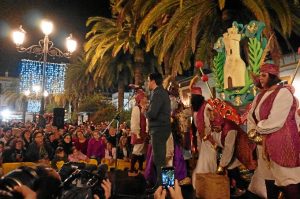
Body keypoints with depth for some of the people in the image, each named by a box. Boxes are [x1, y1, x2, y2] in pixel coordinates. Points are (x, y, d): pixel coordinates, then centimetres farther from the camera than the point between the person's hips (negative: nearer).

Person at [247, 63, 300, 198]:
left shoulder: (283, 92, -12)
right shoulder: (260, 96, 13)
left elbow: (274, 122, -21)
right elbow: (250, 117, 11)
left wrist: (258, 129, -6)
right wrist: (255, 135, -6)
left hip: (283, 146, -7)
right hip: (265, 146, 8)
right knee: (270, 184, 15)